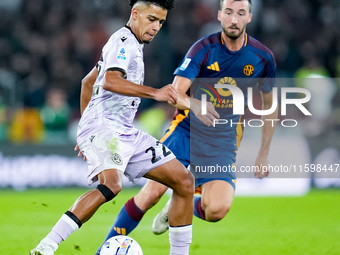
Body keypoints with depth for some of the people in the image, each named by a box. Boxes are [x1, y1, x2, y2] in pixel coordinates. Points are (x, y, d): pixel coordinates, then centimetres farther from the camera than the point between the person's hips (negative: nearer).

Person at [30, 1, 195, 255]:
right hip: (104, 127, -10)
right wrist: (154, 92, -36)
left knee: (184, 181, 6)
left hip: (126, 133, 10)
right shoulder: (123, 41, -7)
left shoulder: (132, 45, 24)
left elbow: (88, 82, 34)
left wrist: (86, 125, 36)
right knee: (111, 184, -37)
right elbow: (110, 81, -28)